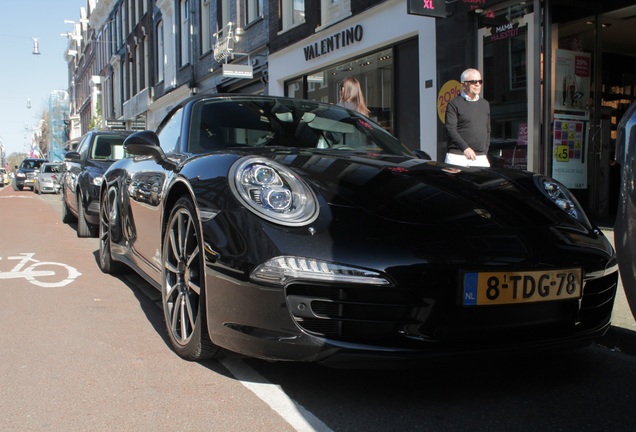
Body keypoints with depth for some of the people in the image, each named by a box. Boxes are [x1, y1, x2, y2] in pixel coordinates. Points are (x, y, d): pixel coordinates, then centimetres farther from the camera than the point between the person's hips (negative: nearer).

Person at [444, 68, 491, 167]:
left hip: (480, 158, 5)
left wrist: (485, 153, 12)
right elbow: (450, 129, -10)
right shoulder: (454, 104, 0)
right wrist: (465, 148, -22)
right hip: (457, 157, -5)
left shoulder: (485, 104, 20)